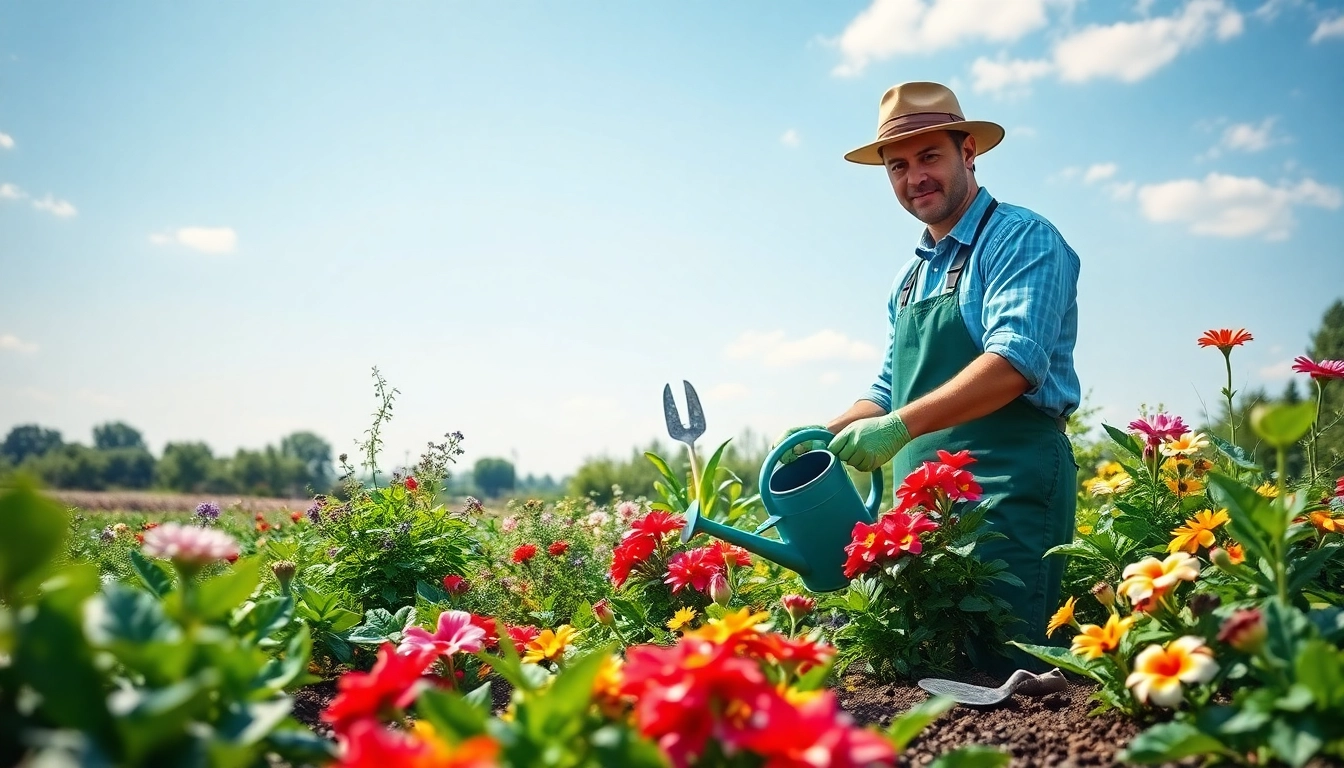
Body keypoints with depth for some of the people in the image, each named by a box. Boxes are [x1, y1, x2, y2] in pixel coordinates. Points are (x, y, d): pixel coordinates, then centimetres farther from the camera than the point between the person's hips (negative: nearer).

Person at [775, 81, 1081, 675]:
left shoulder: (1022, 240, -4)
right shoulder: (909, 279, 21)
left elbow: (1014, 362, -19)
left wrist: (900, 426, -27)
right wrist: (820, 437, 6)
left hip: (1009, 487, -7)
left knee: (998, 671, -10)